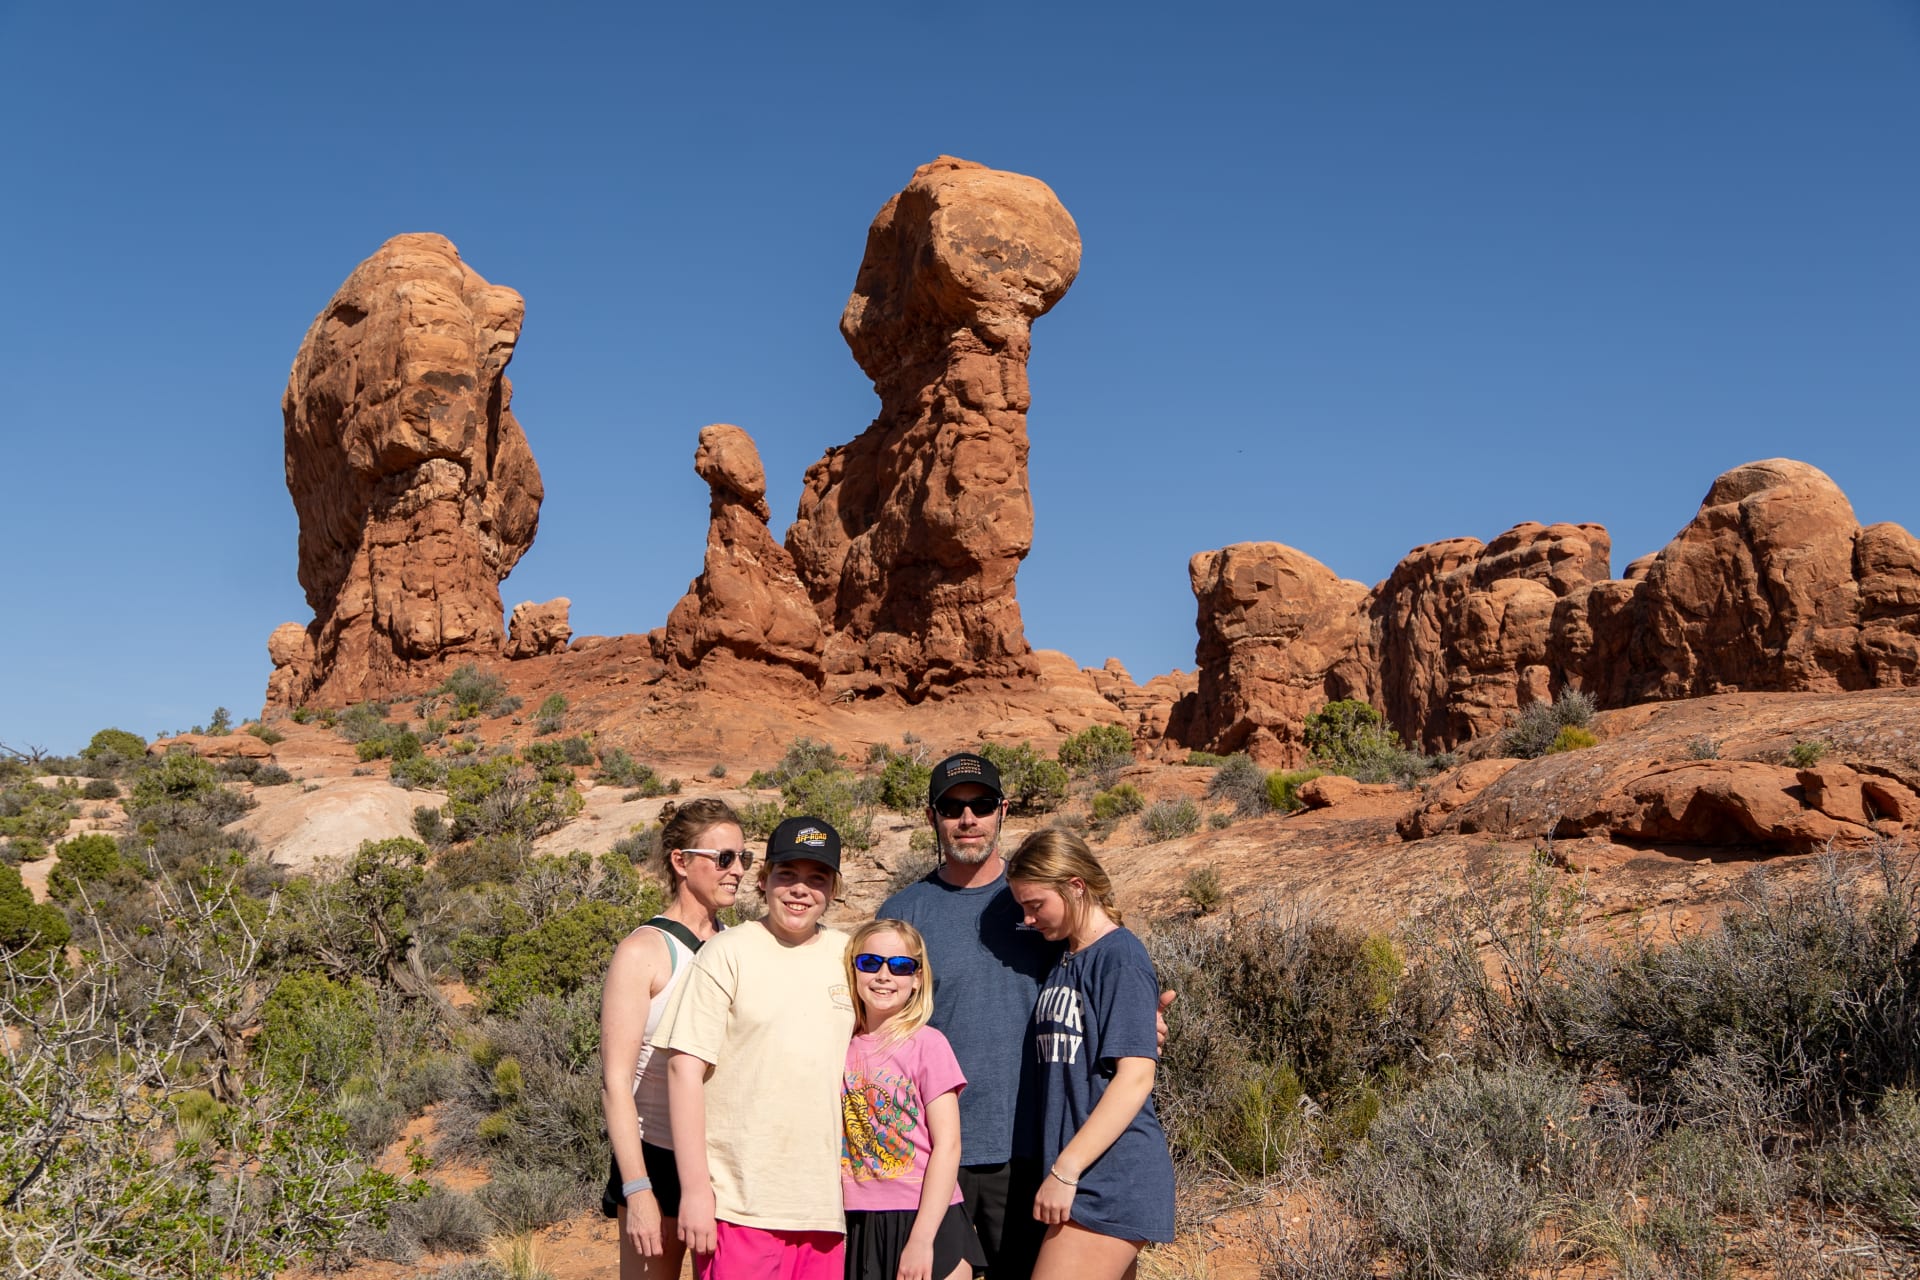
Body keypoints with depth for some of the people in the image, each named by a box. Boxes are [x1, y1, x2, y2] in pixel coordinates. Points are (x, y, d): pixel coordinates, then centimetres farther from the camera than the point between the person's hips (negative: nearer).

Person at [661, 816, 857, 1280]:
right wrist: (695, 1189, -11)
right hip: (741, 1205, -4)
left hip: (823, 1204, 4)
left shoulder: (848, 955, 9)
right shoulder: (728, 954, -4)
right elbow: (684, 1068, -7)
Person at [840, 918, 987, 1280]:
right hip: (861, 1226, 4)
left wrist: (921, 1240, -14)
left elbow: (947, 1145, -10)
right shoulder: (842, 1047, 4)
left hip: (928, 1223, -3)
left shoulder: (927, 1043, -8)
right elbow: (843, 1142, 7)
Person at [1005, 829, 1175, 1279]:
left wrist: (1065, 1171, -19)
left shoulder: (1120, 957, -11)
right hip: (1083, 1177, 8)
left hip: (1111, 1175, -8)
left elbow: (1135, 1077, -18)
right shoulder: (1063, 961, 14)